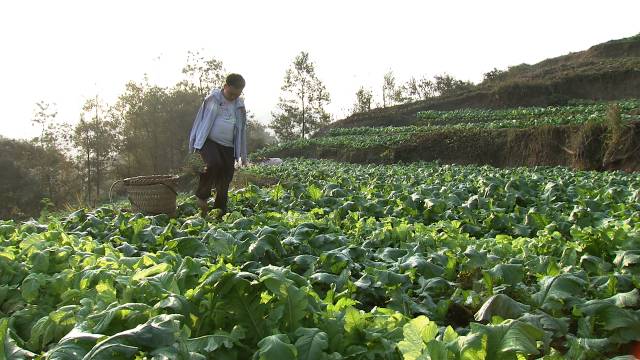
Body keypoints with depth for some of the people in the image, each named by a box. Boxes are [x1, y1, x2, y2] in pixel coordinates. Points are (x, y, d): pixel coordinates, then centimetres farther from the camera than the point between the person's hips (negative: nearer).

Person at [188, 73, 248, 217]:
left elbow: (241, 130, 16)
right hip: (209, 141, -4)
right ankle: (202, 195, -10)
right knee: (214, 164, -31)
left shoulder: (240, 105, 10)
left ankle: (220, 213, 14)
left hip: (228, 147, 4)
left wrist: (243, 155, 15)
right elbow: (200, 121, 1)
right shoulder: (212, 99, -1)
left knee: (224, 181, 2)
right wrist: (194, 144, -3)